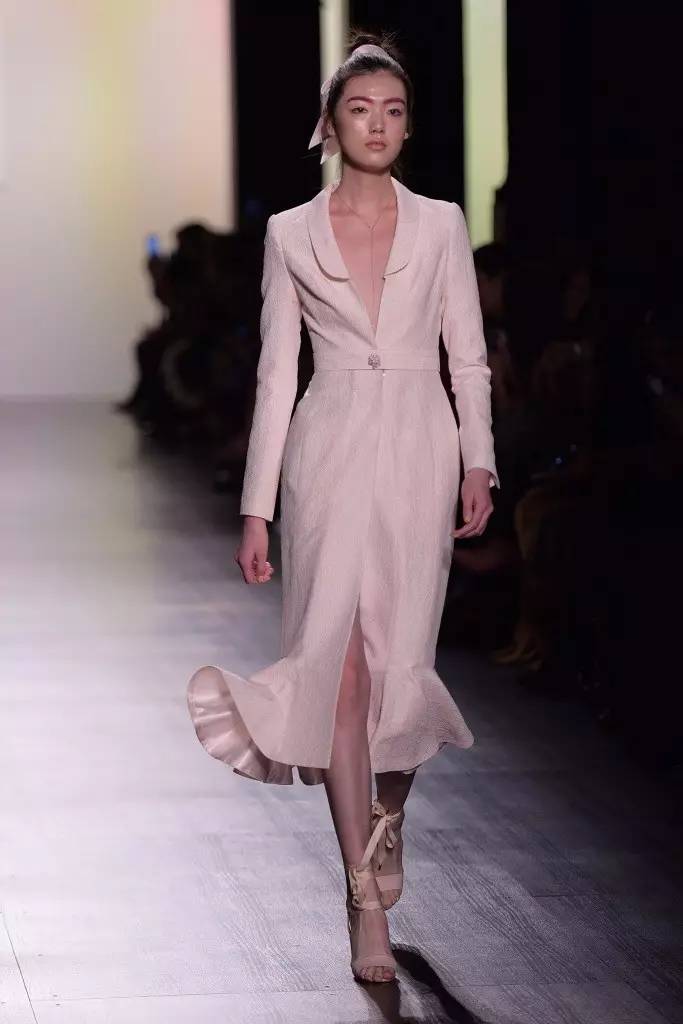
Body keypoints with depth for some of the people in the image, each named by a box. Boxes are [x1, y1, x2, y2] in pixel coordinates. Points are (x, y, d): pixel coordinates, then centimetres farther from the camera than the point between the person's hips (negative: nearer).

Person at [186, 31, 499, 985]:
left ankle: (390, 802, 33)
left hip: (418, 448, 1)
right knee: (340, 659, -8)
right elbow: (276, 373, 6)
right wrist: (257, 506, 2)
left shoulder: (440, 224, 7)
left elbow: (468, 356, 8)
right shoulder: (291, 234, 6)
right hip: (330, 449, 0)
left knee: (397, 656, -2)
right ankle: (368, 902, -3)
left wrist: (478, 461, -5)